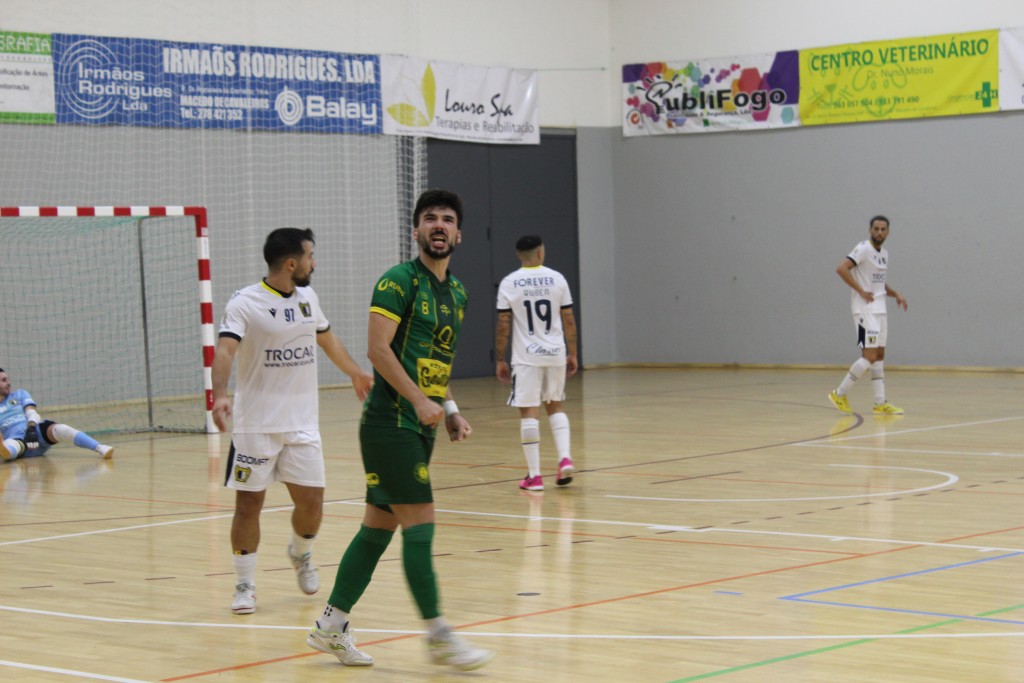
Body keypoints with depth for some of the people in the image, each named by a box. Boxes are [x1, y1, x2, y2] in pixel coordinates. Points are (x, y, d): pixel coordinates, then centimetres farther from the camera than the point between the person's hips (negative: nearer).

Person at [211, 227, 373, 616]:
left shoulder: (307, 297, 9)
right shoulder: (245, 303, -12)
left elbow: (327, 338, 28)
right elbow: (225, 350, -25)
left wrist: (356, 373, 40)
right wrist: (220, 394, -42)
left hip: (302, 423, 5)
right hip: (255, 425, -5)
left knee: (311, 501, 1)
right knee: (249, 504, -1)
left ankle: (300, 555, 32)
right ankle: (244, 584, 13)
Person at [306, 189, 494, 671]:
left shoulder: (457, 292, 16)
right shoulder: (399, 281, -9)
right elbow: (378, 348, -17)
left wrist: (449, 410, 13)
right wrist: (420, 400, -22)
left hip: (419, 427, 8)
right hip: (390, 423, -8)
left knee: (379, 526, 10)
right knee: (420, 523, -8)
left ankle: (331, 626, 17)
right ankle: (438, 635, -4)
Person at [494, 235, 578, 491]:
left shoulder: (509, 283, -3)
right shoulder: (556, 278, 1)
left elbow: (503, 325, -4)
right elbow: (569, 320, 3)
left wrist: (500, 360, 4)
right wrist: (572, 354, 13)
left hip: (526, 357, -2)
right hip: (555, 354, 2)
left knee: (529, 412, 1)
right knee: (555, 406, 19)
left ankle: (534, 476, 0)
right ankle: (565, 459, 1)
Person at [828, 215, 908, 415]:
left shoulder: (884, 253, 15)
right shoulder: (863, 249, -12)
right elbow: (841, 269, -22)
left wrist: (895, 294, 11)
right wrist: (861, 291, -22)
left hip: (879, 309, 9)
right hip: (865, 310, -9)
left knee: (879, 355, 8)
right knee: (869, 356, -13)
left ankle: (881, 403, 10)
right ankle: (840, 394, -3)